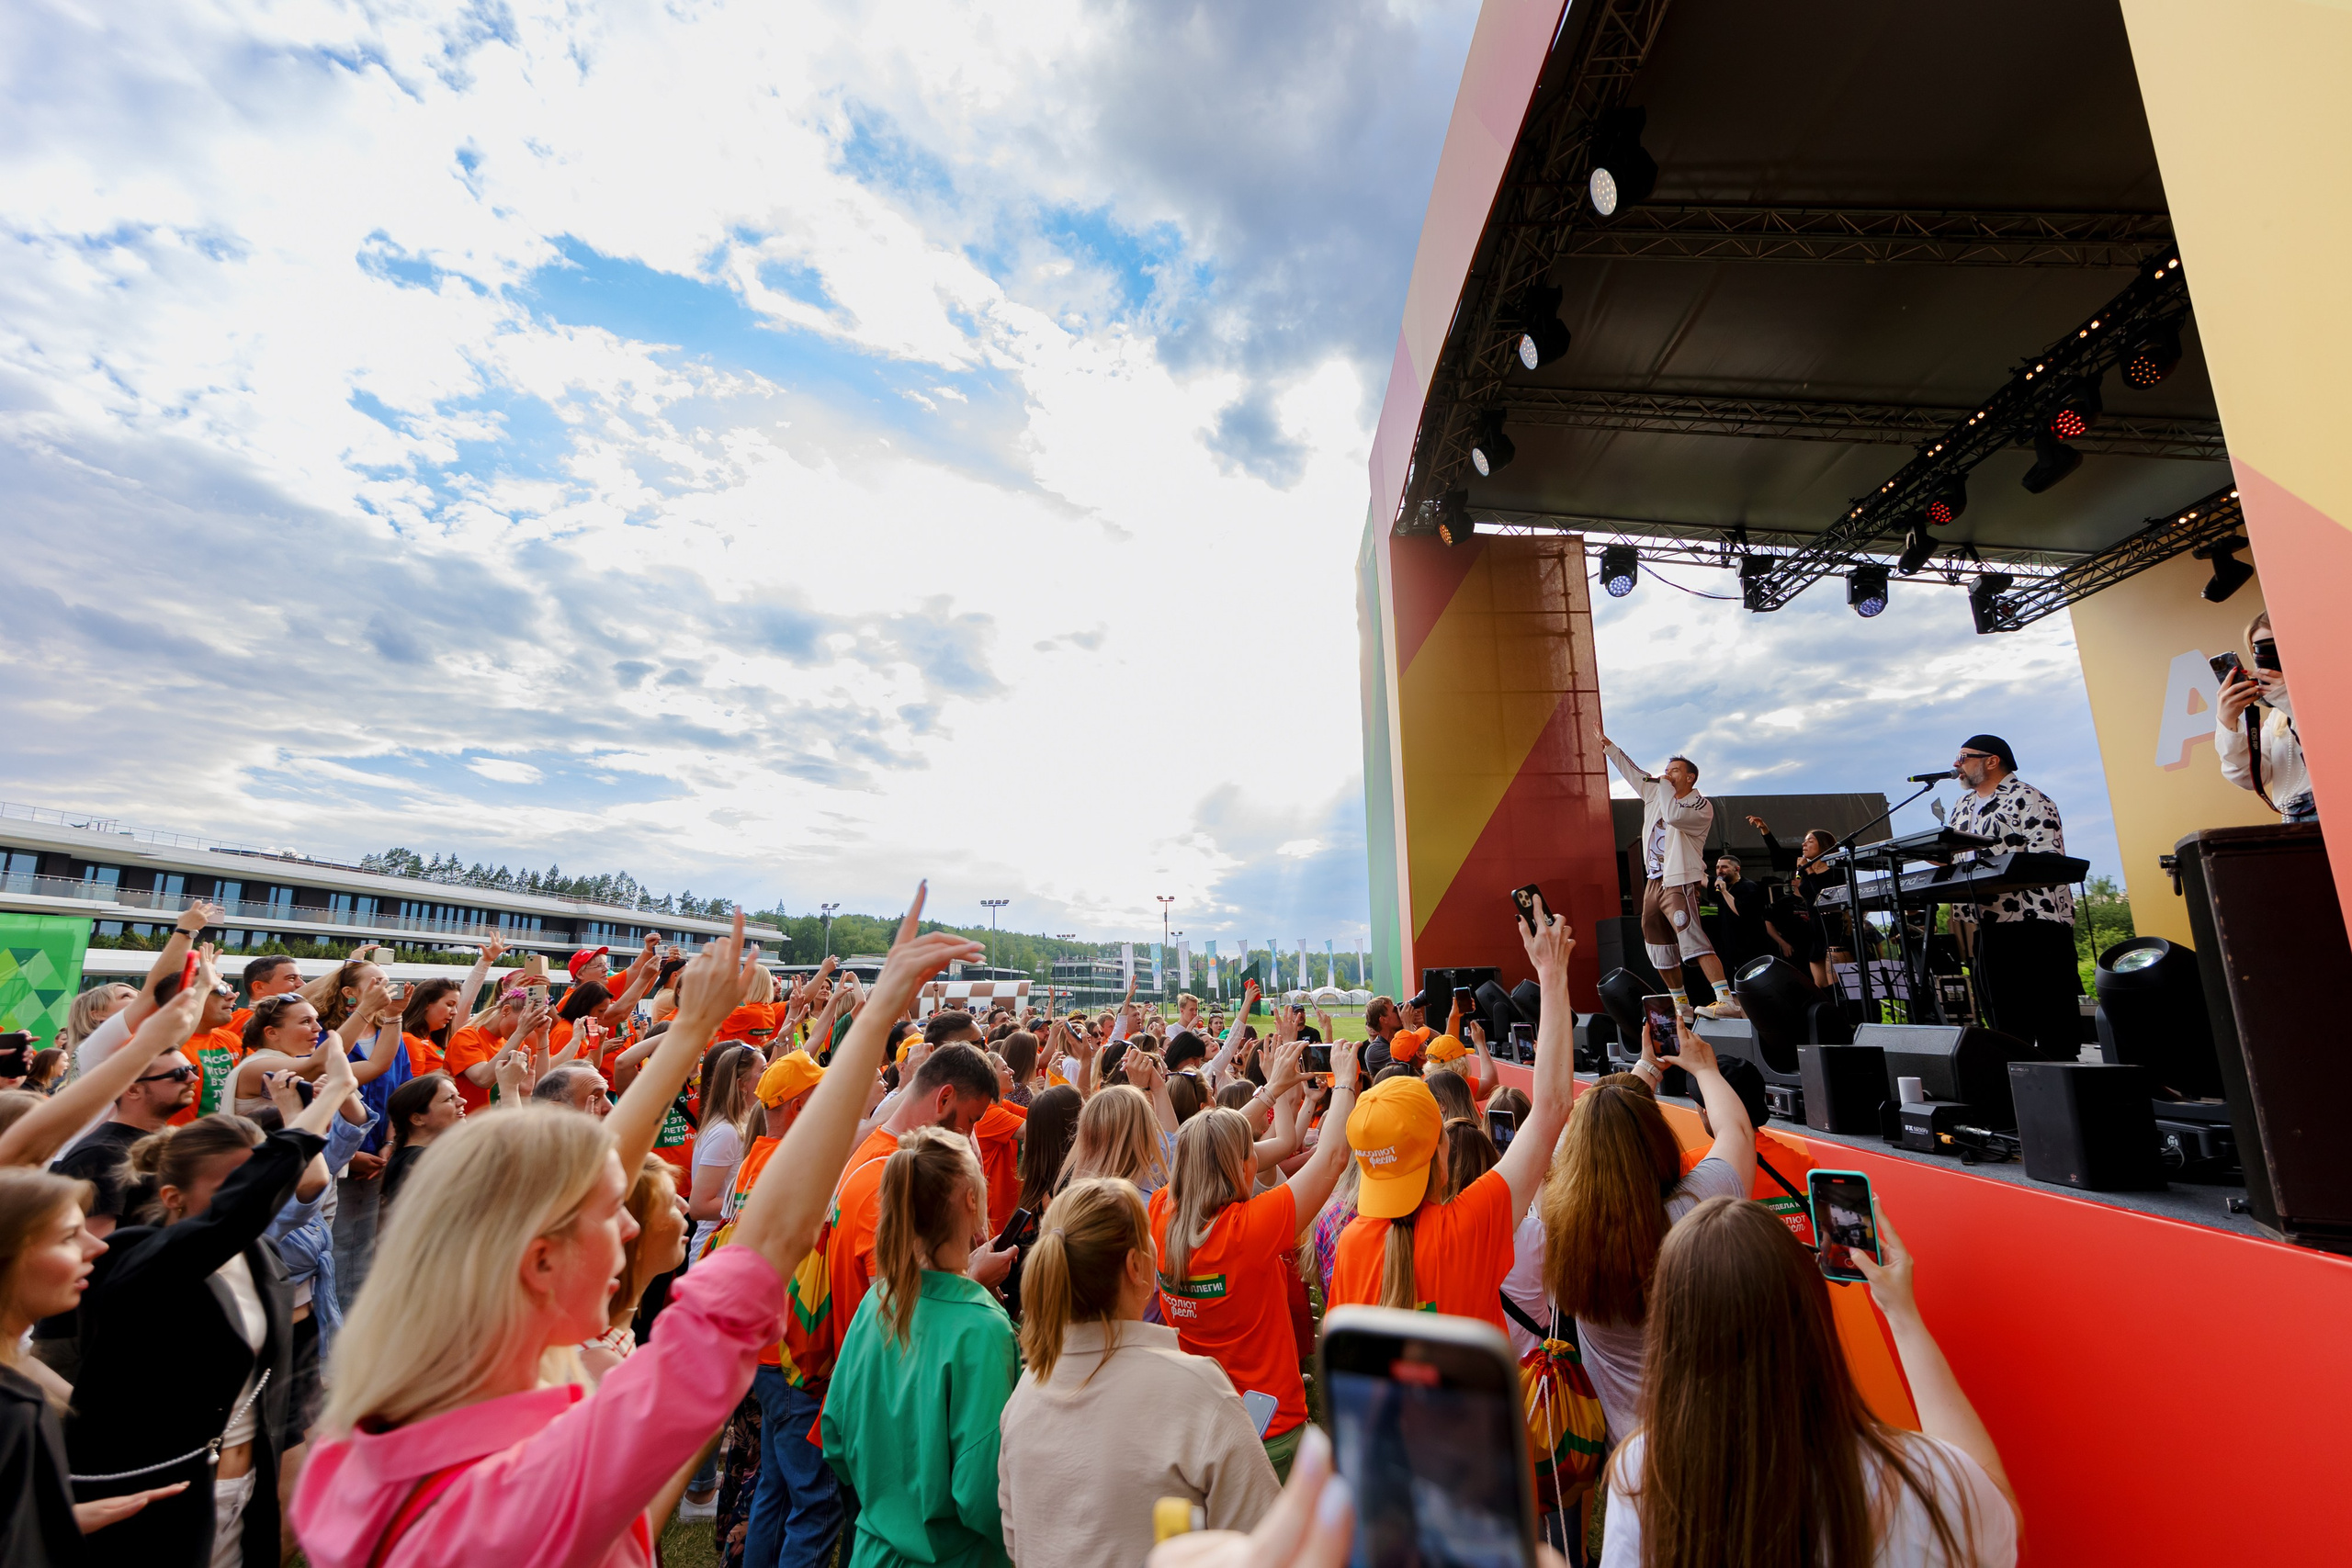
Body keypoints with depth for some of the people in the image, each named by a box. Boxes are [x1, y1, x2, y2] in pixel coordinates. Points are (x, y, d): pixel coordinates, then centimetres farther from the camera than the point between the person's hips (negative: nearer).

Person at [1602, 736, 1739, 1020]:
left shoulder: (1701, 806, -4)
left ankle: (1727, 1000, -30)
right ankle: (1681, 1004, 18)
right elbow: (1631, 771, 24)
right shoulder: (1656, 793, 16)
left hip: (1680, 882, -8)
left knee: (1692, 938, -25)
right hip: (1654, 882, 8)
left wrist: (1666, 786, -9)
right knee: (1657, 944, 9)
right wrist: (1609, 747, 24)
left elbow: (1674, 815, -24)